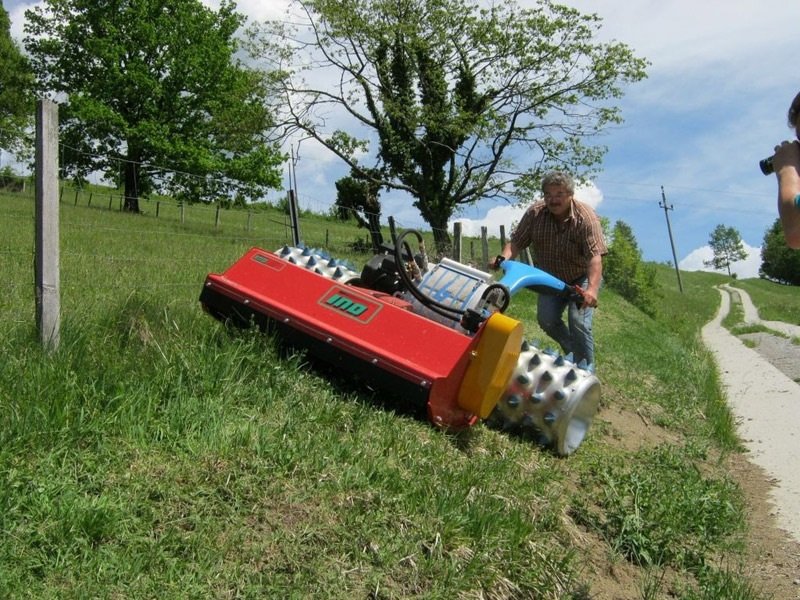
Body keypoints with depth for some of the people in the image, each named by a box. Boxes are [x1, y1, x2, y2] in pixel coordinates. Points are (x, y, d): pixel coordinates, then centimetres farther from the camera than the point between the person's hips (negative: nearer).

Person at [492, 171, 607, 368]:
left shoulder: (585, 216, -26)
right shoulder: (535, 213, -14)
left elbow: (595, 255, -35)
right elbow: (516, 241, -11)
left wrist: (592, 289, -49)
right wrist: (503, 258, -33)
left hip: (581, 279, -4)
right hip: (551, 278, 4)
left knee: (578, 322, -18)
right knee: (546, 319, -9)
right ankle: (572, 352, 19)